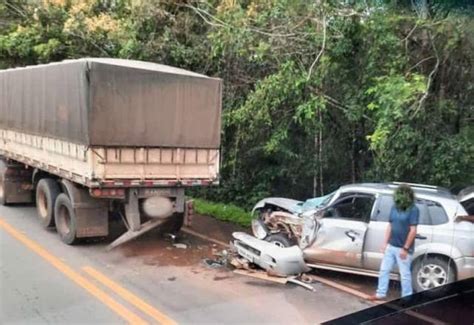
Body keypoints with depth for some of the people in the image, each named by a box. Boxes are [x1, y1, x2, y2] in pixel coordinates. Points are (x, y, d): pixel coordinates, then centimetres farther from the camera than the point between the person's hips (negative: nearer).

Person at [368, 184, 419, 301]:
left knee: (404, 274, 3)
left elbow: (413, 231, -17)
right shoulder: (394, 208, 7)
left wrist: (405, 248, -17)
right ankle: (381, 294, 25)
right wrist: (385, 243, 9)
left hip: (403, 248, -7)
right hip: (391, 246, 7)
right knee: (384, 270, 13)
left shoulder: (413, 210, -14)